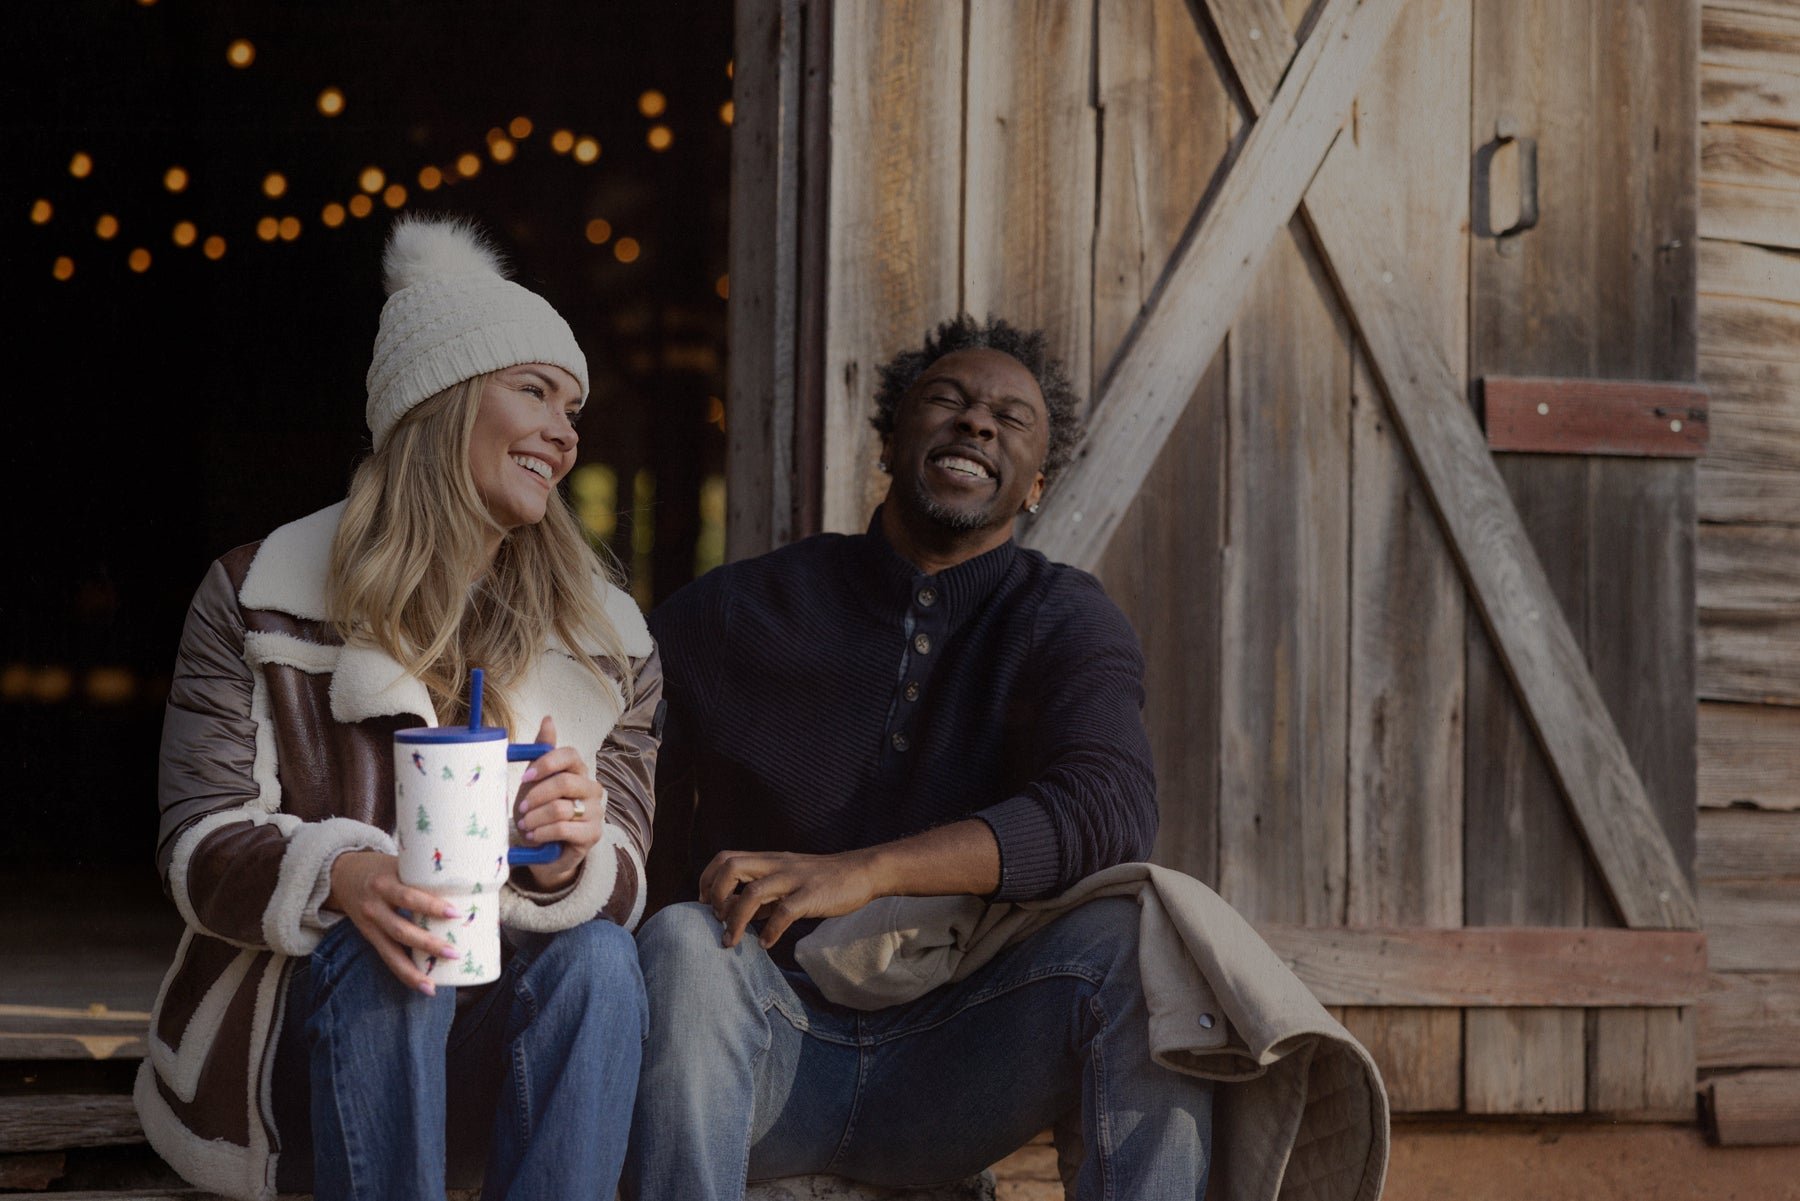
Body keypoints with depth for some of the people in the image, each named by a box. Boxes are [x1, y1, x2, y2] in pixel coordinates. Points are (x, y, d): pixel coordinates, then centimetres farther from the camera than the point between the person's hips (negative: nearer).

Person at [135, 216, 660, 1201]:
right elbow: (198, 843, -9)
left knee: (597, 952, -27)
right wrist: (341, 875, -32)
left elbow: (622, 882, -1)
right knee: (384, 958, -33)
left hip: (499, 1069, 3)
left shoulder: (609, 641, 6)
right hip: (293, 1043, -3)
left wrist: (569, 860, -28)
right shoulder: (256, 600, -2)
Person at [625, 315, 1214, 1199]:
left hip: (949, 1066, 0)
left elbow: (1108, 809, -16)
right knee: (684, 941, -32)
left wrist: (863, 872, -28)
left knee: (1127, 940, -26)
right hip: (767, 1049, 0)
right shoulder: (733, 614, 7)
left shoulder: (1063, 622, 5)